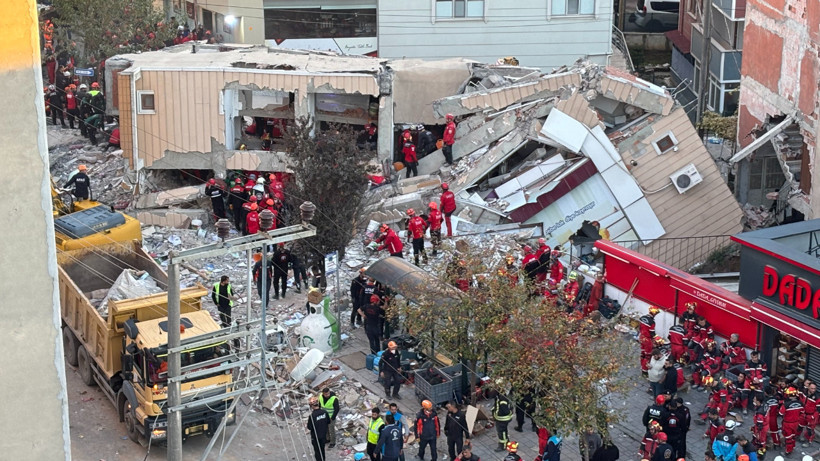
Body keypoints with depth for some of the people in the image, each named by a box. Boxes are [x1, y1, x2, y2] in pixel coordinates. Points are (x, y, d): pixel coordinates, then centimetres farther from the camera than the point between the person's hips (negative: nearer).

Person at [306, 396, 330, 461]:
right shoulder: (324, 412, -13)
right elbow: (328, 423, 0)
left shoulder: (312, 416, -29)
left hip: (316, 437, -5)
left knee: (317, 450, 13)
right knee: (322, 449, 26)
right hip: (324, 435, 5)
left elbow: (309, 428, -19)